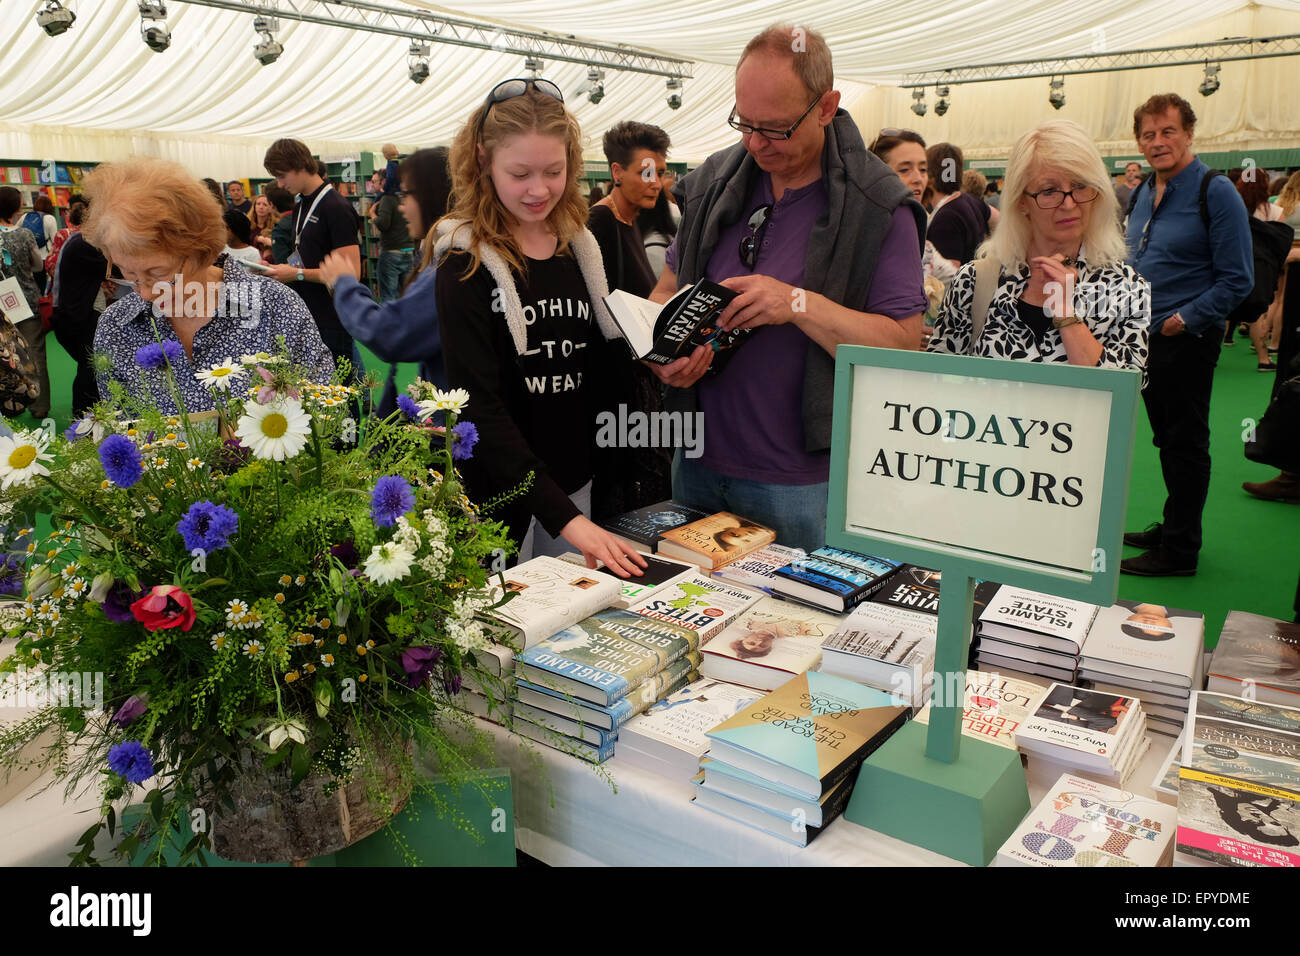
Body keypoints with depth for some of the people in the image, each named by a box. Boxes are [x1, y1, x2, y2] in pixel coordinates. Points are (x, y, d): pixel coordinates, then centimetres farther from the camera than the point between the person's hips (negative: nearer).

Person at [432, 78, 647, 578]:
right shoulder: (466, 265, -12)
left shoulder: (583, 248, 4)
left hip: (576, 480, 5)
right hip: (498, 493, -5)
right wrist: (564, 517, -28)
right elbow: (480, 407, -20)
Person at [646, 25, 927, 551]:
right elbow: (668, 287, 12)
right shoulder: (715, 180, 4)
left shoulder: (878, 207, -10)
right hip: (698, 463, 5)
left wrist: (800, 304, -25)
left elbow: (904, 345, -15)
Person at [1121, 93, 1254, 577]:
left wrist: (1184, 319, -19)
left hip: (1187, 341, -7)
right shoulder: (1142, 195, 10)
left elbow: (1237, 279, -14)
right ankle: (1172, 527, 29)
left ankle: (1180, 550, 8)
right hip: (1146, 338, 7)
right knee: (1167, 441, 16)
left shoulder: (1215, 193, -12)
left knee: (1185, 445, 0)